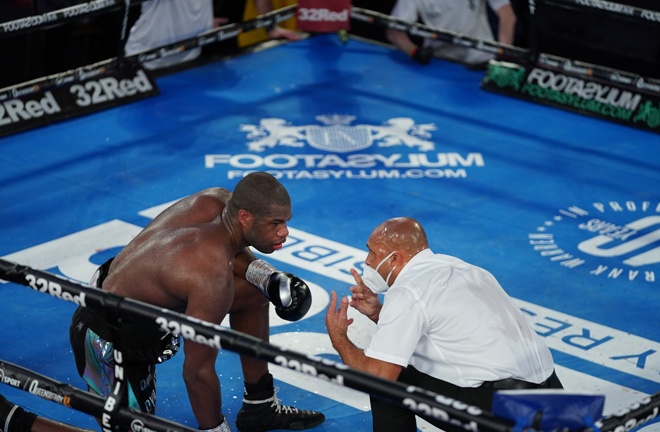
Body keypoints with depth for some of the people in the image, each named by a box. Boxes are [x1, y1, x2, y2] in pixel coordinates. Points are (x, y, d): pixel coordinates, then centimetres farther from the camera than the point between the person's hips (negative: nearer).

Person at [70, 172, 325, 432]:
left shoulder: (216, 199, -14)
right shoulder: (213, 278, -36)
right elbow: (198, 371, -27)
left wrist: (270, 278, -3)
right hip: (109, 341, -9)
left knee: (253, 293, 11)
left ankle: (260, 406, 25)